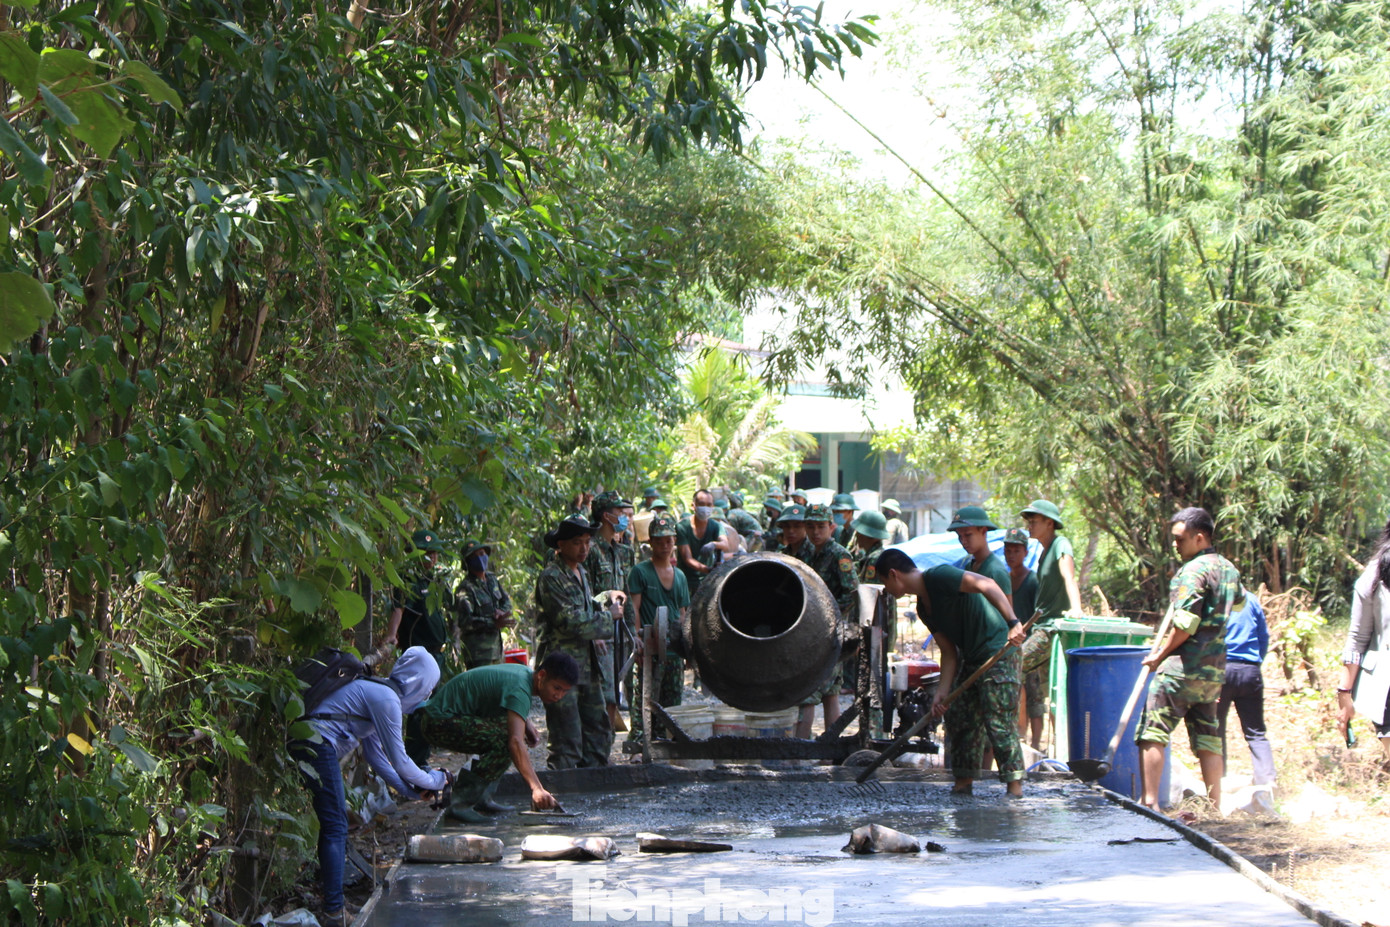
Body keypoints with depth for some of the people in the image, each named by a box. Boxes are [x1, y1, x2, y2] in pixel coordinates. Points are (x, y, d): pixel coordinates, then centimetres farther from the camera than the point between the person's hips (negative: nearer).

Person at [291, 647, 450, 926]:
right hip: (318, 747, -11)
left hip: (306, 744, 11)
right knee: (336, 828, -9)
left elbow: (375, 754, 27)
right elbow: (400, 762, -7)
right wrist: (433, 781, 9)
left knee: (334, 822, 20)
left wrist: (410, 791, 26)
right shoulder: (386, 700, -10)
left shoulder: (377, 692, 21)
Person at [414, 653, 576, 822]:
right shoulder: (520, 689, -23)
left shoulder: (525, 673, 8)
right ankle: (462, 802, -22)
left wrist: (527, 723, 11)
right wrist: (537, 788, -42)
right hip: (439, 723, -11)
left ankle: (481, 799, 9)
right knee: (505, 738, -25)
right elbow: (516, 741, -35)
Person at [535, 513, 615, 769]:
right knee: (567, 738, -8)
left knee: (598, 729, 11)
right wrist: (607, 618, -10)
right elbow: (569, 621, -19)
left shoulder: (581, 573, 16)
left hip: (587, 664, 9)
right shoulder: (550, 577, -13)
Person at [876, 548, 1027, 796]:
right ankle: (963, 783, 16)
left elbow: (987, 585, -26)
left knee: (998, 721, -12)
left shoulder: (939, 576, -14)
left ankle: (1015, 787, -10)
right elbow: (949, 653, 12)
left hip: (999, 654, -10)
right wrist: (942, 693, 1)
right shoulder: (924, 608, 14)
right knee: (958, 717, 9)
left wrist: (1013, 622, -36)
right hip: (972, 660, 10)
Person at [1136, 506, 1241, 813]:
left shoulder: (1193, 570, -13)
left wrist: (1159, 655, -9)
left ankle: (1149, 802, -11)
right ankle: (1215, 807, 9)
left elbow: (1185, 624, -19)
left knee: (1152, 732, -5)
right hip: (1215, 669, 8)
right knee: (1207, 737, 10)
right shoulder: (1229, 570, 13)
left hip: (1183, 666, -8)